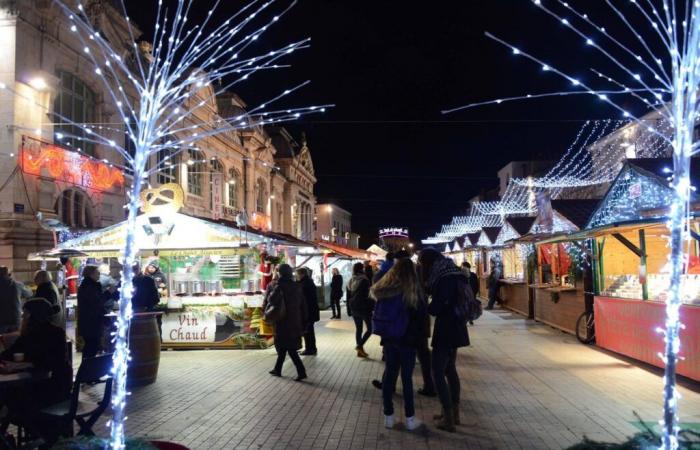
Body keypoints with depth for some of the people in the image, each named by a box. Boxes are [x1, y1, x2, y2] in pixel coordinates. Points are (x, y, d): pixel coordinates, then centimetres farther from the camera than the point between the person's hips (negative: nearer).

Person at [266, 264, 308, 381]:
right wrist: (304, 322, 14)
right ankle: (277, 369, 28)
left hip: (284, 322, -7)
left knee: (290, 349, -2)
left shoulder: (280, 287, -13)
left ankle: (301, 371, -9)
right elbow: (303, 305, 8)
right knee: (283, 346, 19)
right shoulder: (297, 287, 6)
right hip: (295, 322, 7)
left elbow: (273, 300, -31)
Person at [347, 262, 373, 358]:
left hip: (354, 308, 7)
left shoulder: (350, 281, 7)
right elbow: (367, 296, -15)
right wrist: (372, 307, -9)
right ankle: (359, 345, -11)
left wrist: (349, 310, 17)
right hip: (364, 308, -7)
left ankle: (360, 350, 14)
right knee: (370, 328, 2)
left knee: (358, 329, 13)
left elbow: (348, 297, 12)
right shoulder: (364, 280, -13)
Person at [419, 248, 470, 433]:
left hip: (446, 329, -10)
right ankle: (454, 413, 27)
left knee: (438, 372, -2)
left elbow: (437, 307, -20)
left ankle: (449, 419, 3)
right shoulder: (451, 273, 9)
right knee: (450, 369, 18)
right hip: (455, 327, 10)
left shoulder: (444, 278, -20)